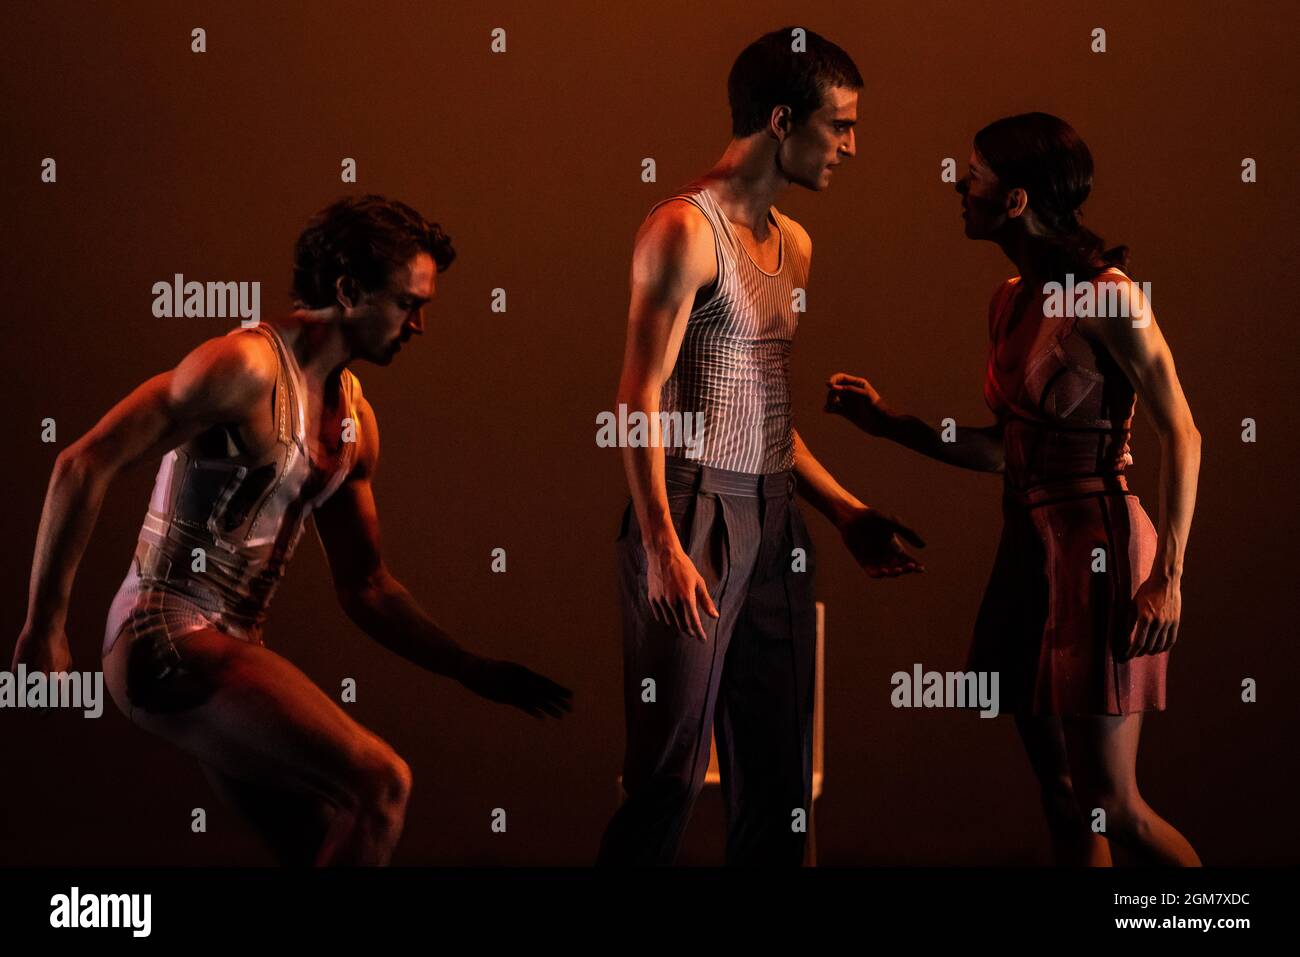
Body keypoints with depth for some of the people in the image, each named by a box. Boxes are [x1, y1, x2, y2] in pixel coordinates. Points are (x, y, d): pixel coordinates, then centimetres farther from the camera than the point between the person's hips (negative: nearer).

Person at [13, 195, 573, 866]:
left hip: (230, 648, 9)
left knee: (328, 845, 9)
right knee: (380, 784, -21)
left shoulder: (355, 420, 14)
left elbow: (365, 588, 20)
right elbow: (85, 464, -17)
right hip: (166, 640, -9)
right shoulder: (249, 364, -13)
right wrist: (44, 628, -18)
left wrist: (476, 673, 15)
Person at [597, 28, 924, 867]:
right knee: (671, 769, -7)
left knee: (778, 773, 9)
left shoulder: (795, 244, 17)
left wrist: (848, 514, 19)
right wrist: (662, 546, -21)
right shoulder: (686, 229, -8)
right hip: (695, 515, -8)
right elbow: (642, 396, -13)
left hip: (773, 518, 8)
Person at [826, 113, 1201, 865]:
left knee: (1115, 808, -6)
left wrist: (1168, 576, -18)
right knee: (1064, 803, 10)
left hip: (1094, 548, -8)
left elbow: (1182, 436, -13)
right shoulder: (1011, 302, 11)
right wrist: (889, 421, 15)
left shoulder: (1109, 297, -13)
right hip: (1029, 546, 8)